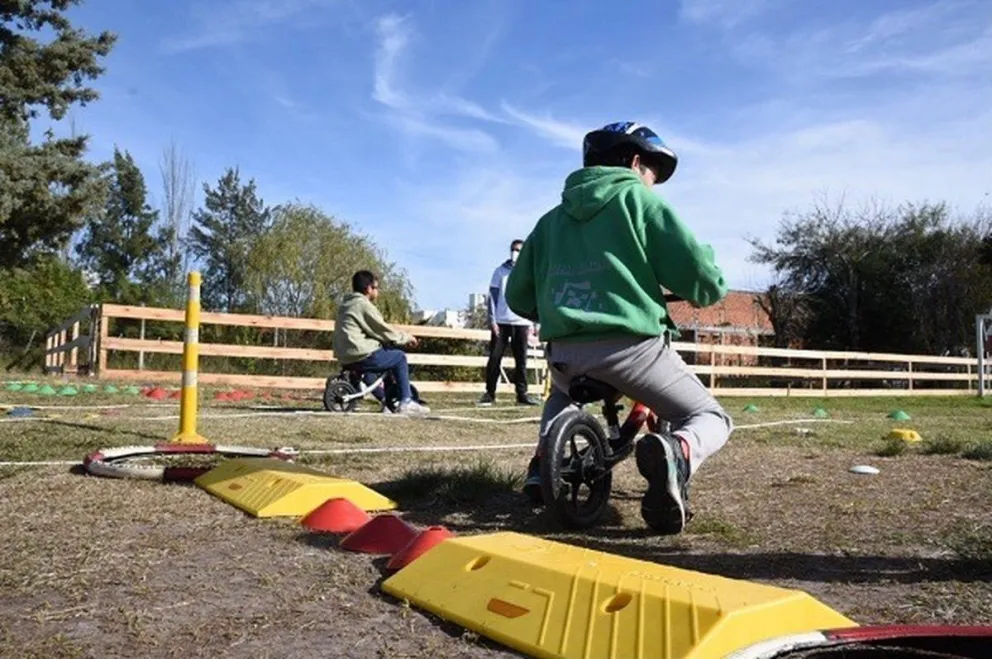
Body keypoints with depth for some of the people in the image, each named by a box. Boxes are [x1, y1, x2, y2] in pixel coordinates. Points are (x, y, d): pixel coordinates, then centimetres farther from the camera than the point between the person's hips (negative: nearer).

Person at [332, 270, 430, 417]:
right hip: (360, 356, -10)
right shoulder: (364, 305, -10)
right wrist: (406, 338, 7)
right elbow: (383, 331, -8)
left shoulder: (346, 304, 20)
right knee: (400, 357, 3)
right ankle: (406, 402, 0)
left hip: (345, 358, 10)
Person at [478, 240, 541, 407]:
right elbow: (493, 297, 2)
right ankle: (489, 393, 2)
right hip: (501, 322, -1)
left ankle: (522, 394, 5)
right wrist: (492, 320, -7)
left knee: (521, 360, 2)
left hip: (522, 323, 2)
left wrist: (531, 324, 3)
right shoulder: (500, 271, 7)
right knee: (495, 358, -2)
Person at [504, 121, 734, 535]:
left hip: (564, 351, 5)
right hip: (630, 345, -5)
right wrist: (706, 293, 20)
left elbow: (519, 296, 21)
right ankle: (675, 454, -24)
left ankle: (543, 462, 15)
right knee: (711, 418, 11)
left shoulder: (552, 217, 21)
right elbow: (698, 271, -3)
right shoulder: (638, 198, 6)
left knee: (562, 394, 40)